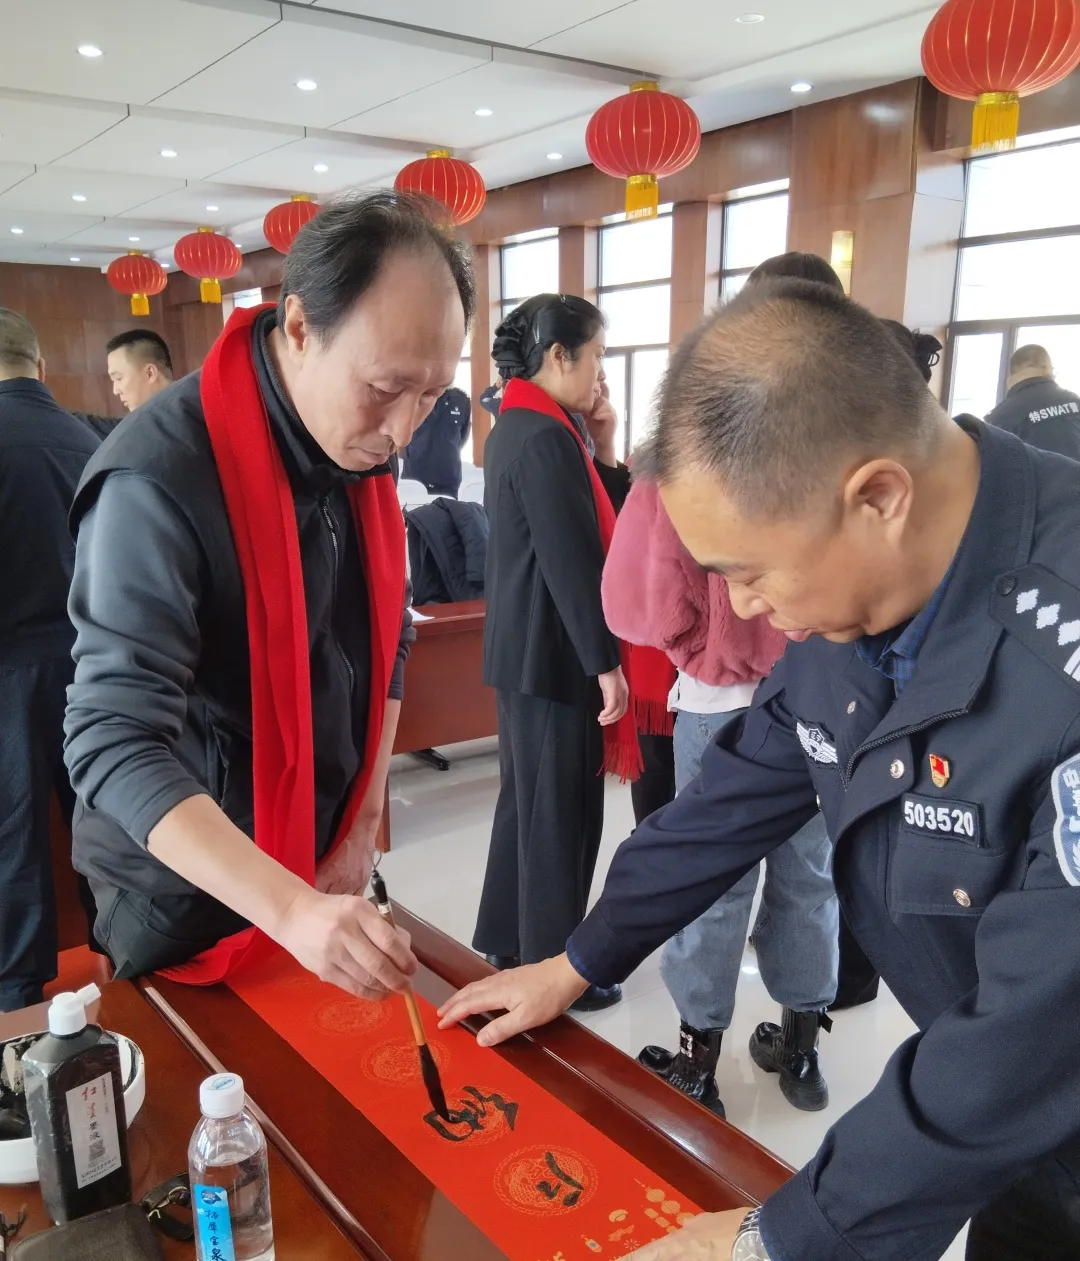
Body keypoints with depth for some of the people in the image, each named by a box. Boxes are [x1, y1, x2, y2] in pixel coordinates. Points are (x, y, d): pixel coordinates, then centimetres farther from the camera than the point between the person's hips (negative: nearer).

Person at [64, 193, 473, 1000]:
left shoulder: (364, 451, -5)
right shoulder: (160, 479, -27)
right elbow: (117, 745, -30)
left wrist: (363, 825, -1)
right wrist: (292, 910, -40)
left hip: (323, 866, 6)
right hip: (187, 897, -6)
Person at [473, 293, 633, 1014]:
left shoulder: (519, 428, 12)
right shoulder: (546, 438, -20)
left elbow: (594, 526, 13)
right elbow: (573, 562, -22)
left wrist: (603, 452, 3)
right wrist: (607, 661, -17)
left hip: (524, 649, 10)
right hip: (555, 654, -10)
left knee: (526, 803, 19)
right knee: (560, 816, 3)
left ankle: (507, 941, 33)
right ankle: (552, 969, 18)